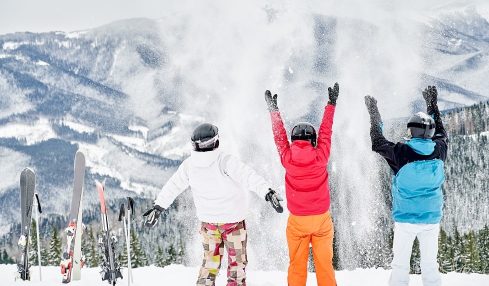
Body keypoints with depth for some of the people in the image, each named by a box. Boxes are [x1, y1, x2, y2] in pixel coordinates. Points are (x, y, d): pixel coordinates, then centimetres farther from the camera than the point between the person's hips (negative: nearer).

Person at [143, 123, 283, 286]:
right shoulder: (225, 162, -24)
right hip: (233, 221, -4)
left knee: (210, 261, 20)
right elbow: (249, 177, -34)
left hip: (208, 222, 4)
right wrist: (267, 193, -39)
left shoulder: (189, 165, -9)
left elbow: (172, 187, 1)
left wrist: (158, 207, 11)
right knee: (237, 262, 12)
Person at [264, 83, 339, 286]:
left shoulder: (287, 159, -8)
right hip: (322, 218, 0)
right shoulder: (320, 157, -9)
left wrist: (274, 110, 19)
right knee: (324, 264, 5)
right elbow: (326, 132, 4)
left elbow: (279, 136, 7)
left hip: (297, 221, 0)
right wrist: (331, 104, 17)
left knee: (297, 265, 5)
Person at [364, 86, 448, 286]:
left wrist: (373, 113, 12)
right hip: (432, 218, 3)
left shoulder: (401, 153, -15)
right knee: (430, 264, 8)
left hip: (405, 219, -3)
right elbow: (441, 133, 18)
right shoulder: (439, 151, -5)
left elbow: (377, 142, 2)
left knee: (400, 264, 3)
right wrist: (433, 106, 27)